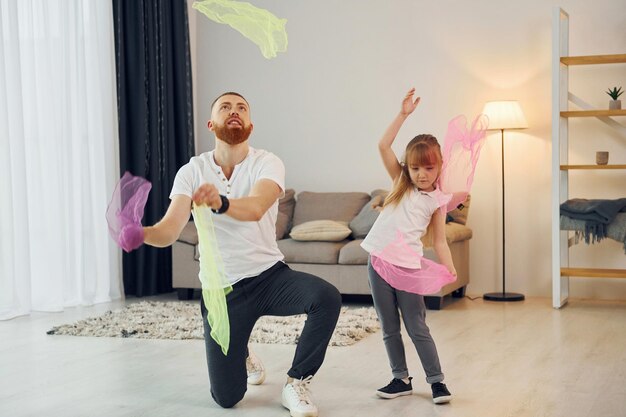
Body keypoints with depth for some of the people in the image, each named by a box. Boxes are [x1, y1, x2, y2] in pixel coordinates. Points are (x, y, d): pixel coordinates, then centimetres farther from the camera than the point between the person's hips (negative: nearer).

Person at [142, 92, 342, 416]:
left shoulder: (267, 164, -12)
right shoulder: (192, 171, -6)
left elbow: (255, 208, -34)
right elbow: (169, 231, -21)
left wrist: (220, 203, -55)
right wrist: (142, 233, -44)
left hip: (269, 276, -1)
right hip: (221, 289, 1)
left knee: (326, 297, -32)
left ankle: (296, 383, -9)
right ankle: (243, 356, 36)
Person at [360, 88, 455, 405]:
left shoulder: (437, 200, 4)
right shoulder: (400, 183, 10)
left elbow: (439, 240, 4)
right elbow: (383, 146, 2)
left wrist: (450, 269, -11)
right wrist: (404, 114, -4)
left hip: (408, 265, -3)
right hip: (379, 260, 3)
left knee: (417, 328, -1)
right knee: (389, 328, 9)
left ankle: (437, 381, 9)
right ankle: (401, 379, 20)